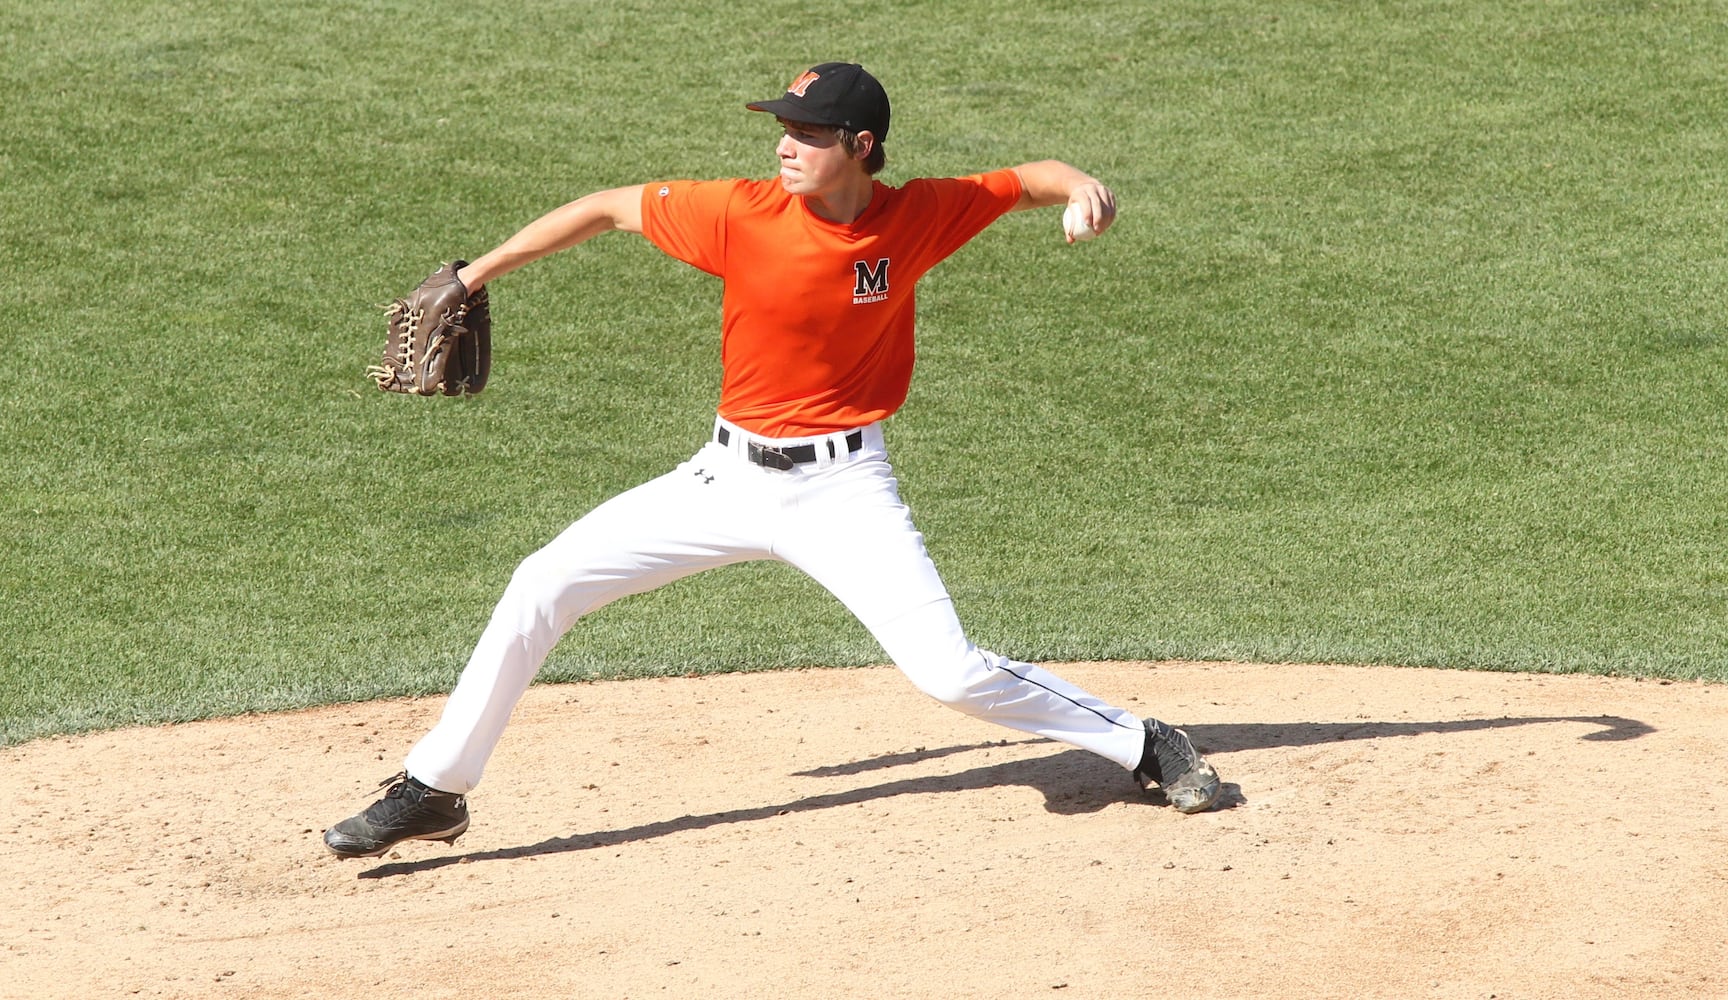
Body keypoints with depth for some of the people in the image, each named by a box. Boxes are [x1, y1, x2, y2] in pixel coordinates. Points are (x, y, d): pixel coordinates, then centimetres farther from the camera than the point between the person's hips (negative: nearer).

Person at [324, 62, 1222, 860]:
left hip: (843, 487, -2)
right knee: (543, 585, -5)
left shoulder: (919, 216, -11)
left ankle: (1143, 747, 8)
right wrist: (473, 278, 1)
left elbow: (1027, 180, 2)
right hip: (730, 477, 2)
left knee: (947, 671, -15)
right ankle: (433, 793, 9)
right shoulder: (743, 214, -13)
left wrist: (1081, 187, -21)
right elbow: (609, 208, -2)